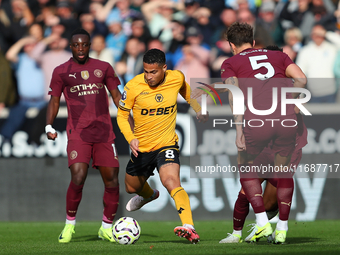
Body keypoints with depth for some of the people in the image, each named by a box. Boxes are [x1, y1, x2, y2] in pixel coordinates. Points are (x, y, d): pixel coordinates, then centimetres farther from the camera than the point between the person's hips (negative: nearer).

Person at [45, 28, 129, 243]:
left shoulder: (103, 68, 11)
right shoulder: (61, 72, 7)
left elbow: (116, 96, 16)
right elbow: (54, 100, 10)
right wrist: (49, 126, -4)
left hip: (104, 132, 3)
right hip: (78, 134, -3)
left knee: (112, 181, -1)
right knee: (78, 178, -19)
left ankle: (106, 228, 17)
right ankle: (70, 224, 1)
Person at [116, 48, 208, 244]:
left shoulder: (177, 78, -9)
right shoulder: (134, 86, -15)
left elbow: (186, 91, 17)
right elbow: (122, 114, -4)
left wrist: (198, 109, 5)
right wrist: (130, 138, -20)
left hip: (167, 144, -3)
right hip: (141, 147, 3)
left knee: (171, 182, -30)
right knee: (132, 187, 24)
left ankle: (189, 228, -42)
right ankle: (148, 194, 63)